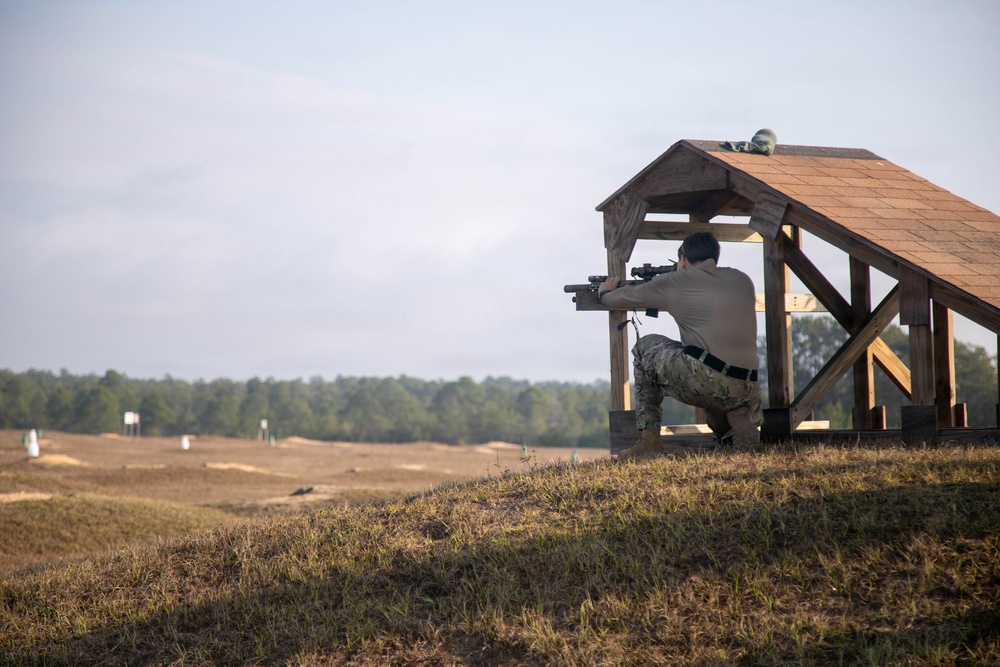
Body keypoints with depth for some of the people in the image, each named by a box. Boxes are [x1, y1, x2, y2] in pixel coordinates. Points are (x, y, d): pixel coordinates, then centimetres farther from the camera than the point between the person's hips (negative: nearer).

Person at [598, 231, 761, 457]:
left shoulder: (674, 282, 9)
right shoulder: (742, 280, 20)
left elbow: (621, 299, 23)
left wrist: (604, 292, 47)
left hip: (703, 378, -5)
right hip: (747, 392, 5)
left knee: (645, 347, 24)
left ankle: (650, 439, 17)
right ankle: (738, 419, 4)